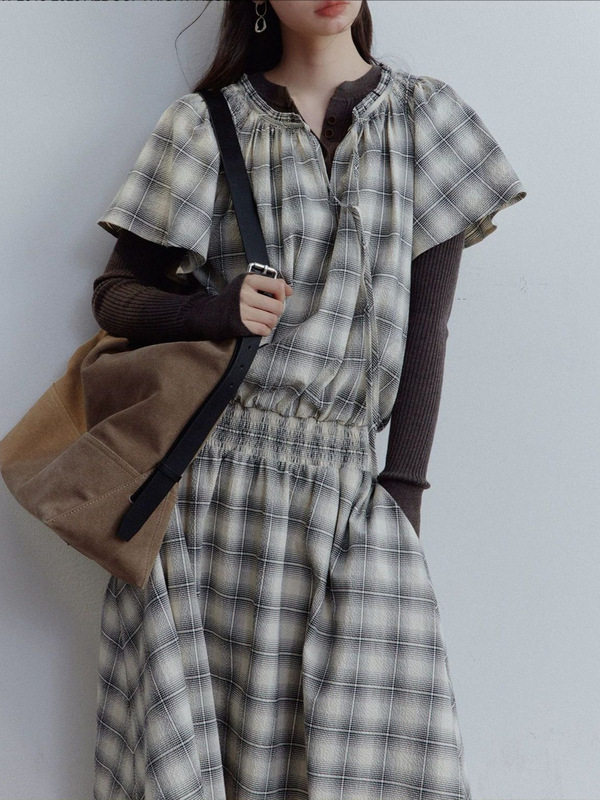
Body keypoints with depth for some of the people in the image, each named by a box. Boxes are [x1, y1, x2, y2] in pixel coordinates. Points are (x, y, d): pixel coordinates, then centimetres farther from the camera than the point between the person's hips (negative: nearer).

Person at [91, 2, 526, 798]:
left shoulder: (426, 118, 8)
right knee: (189, 732, 1)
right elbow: (114, 292, 9)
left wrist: (403, 491, 0)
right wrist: (217, 312, -11)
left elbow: (425, 329, 5)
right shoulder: (206, 124, 6)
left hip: (348, 486, 1)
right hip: (205, 480, 0)